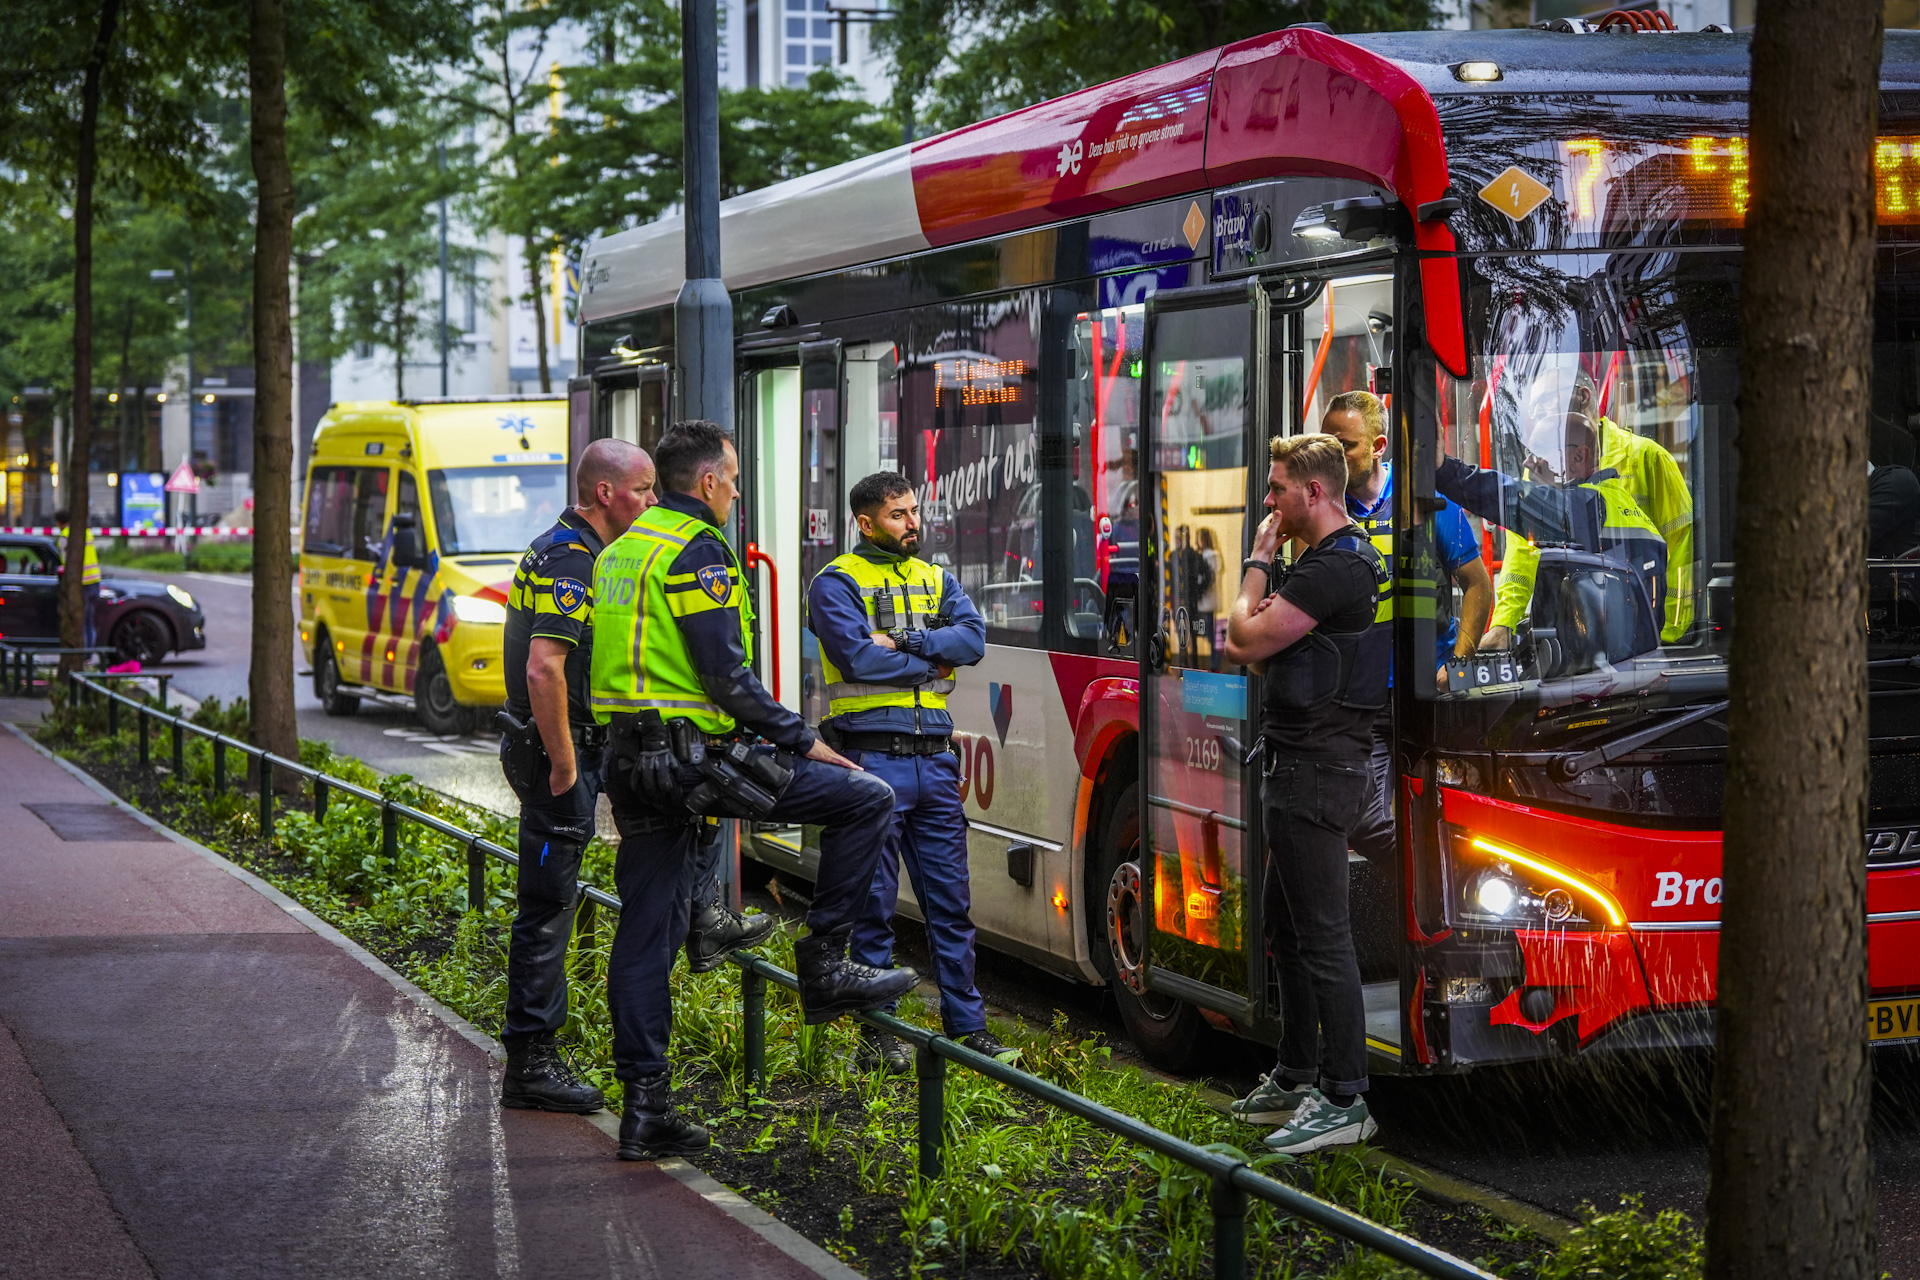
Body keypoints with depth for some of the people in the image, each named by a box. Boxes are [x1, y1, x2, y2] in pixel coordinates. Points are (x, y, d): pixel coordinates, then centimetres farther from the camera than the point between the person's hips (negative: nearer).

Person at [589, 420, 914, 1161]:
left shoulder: (622, 550, 18)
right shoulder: (696, 550, -10)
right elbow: (724, 673, -17)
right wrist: (802, 741, -9)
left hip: (630, 760, 9)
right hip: (693, 757, -9)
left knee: (646, 932, 9)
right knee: (865, 800, -2)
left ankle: (643, 1106, 10)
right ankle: (823, 965, 1)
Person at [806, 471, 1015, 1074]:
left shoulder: (936, 580, 16)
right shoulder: (836, 582, -2)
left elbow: (973, 639, -1)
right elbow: (857, 658, -16)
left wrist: (903, 641, -12)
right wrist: (930, 662, -5)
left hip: (934, 758, 5)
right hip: (873, 757, -5)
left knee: (950, 901, 8)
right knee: (874, 904, 1)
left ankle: (966, 1025, 14)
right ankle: (876, 1033, 8)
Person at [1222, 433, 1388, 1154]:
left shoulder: (1334, 567, -17)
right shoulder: (1346, 561, 18)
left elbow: (1244, 642, -18)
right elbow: (1266, 658, 26)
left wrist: (1258, 564, -7)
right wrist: (1257, 629, 6)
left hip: (1314, 772, -11)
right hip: (1302, 768, 11)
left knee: (1322, 937, -9)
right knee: (1285, 929, 19)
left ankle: (1345, 1101, -7)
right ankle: (1296, 1079, 29)